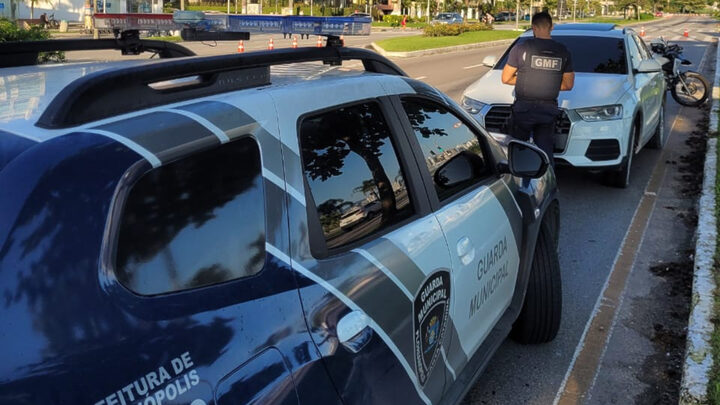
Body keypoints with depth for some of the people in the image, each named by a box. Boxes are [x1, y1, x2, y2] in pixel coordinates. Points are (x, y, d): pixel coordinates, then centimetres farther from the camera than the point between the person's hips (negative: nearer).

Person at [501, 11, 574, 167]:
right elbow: (568, 84, 8)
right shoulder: (563, 51, 3)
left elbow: (506, 78, -3)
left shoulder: (521, 48, -8)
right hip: (548, 110, 3)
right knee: (546, 153, 10)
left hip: (524, 108, -3)